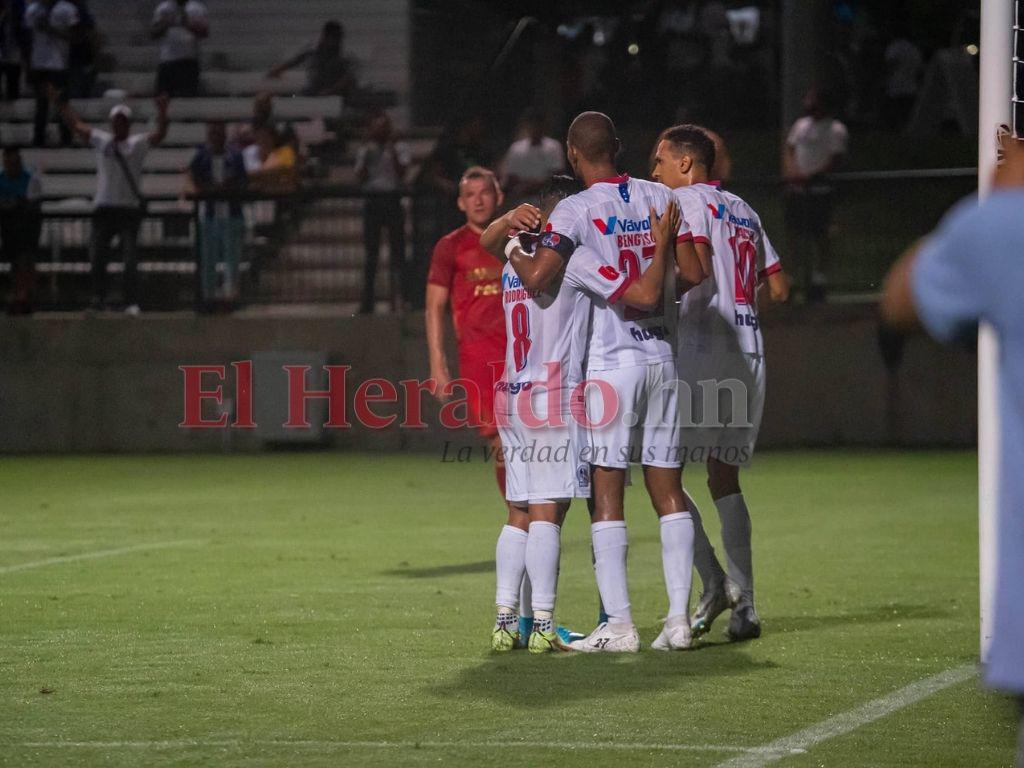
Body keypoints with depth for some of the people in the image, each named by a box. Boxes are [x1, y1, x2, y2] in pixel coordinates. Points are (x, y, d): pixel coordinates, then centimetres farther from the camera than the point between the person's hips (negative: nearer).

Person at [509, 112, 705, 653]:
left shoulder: (578, 210, -9)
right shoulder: (661, 198, 7)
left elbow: (537, 278, -18)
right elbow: (693, 275, 5)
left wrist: (513, 253, 3)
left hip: (611, 361, -5)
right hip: (662, 356, 5)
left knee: (607, 493, -2)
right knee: (667, 489, 8)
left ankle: (619, 624, -6)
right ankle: (679, 618, 4)